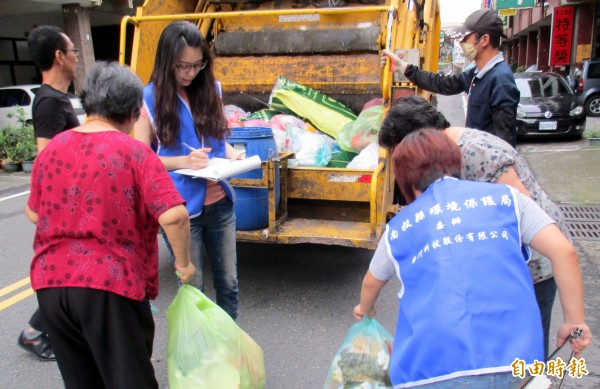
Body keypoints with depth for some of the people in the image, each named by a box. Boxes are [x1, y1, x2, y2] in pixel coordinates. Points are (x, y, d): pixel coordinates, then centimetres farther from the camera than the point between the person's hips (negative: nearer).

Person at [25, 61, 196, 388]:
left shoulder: (51, 149, 6)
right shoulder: (134, 152, -10)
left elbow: (34, 214, 16)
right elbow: (173, 216, -21)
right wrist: (183, 262, -6)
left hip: (50, 281, 6)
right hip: (110, 285, -5)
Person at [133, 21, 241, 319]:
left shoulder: (210, 90, 5)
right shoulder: (150, 98, -8)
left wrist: (232, 154, -6)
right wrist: (183, 161, -22)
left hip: (219, 202, 4)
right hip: (180, 207, -4)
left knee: (228, 279, 14)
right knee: (192, 285, 9)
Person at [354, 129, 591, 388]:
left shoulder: (398, 227, 15)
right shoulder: (505, 197, 12)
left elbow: (372, 282, 32)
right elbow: (564, 252, 3)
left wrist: (365, 309, 53)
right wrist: (575, 321, 15)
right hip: (514, 362, 1)